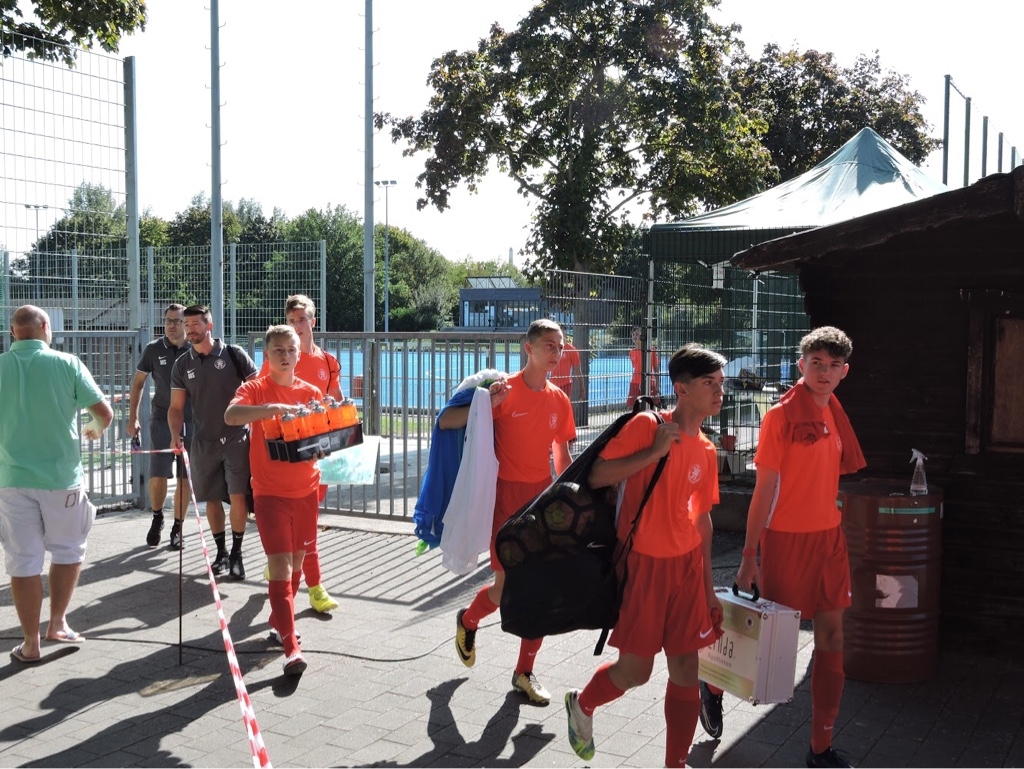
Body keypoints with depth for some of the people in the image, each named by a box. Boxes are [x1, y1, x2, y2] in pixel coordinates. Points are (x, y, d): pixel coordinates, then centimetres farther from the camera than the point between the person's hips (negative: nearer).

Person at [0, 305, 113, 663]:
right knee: (68, 551, 19)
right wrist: (94, 430, 20)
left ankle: (31, 643, 12)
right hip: (61, 476, -1)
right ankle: (57, 623, 20)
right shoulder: (67, 364, -6)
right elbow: (105, 413, -3)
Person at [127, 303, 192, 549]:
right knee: (157, 476, -4)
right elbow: (138, 383, 8)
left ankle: (177, 528, 18)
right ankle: (157, 518, 22)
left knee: (185, 479, 4)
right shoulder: (154, 349, 0)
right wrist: (132, 418, 4)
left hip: (191, 421, 0)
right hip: (162, 420, 0)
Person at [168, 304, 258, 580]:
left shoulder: (234, 355, -4)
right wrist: (176, 435, -10)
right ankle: (221, 551, 24)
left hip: (236, 439, -3)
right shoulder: (182, 365, 6)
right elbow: (176, 407, 7)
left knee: (238, 497, -8)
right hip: (204, 443, 3)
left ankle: (236, 553, 6)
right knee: (212, 499, 9)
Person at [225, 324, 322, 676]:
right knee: (280, 565, -11)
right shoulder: (255, 389, -7)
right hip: (270, 492, -5)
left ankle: (279, 621, 38)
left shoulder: (311, 393, 6)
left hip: (306, 489, 5)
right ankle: (291, 647, -13)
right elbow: (231, 416, -27)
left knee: (296, 561, 16)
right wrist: (273, 408, -40)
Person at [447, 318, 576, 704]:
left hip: (543, 498, 5)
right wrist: (486, 406, -28)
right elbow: (445, 421, -14)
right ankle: (468, 620, 32)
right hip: (507, 497, -5)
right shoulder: (505, 392, -11)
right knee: (507, 588, -2)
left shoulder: (559, 400, 5)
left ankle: (525, 673, 19)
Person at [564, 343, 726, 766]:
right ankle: (582, 704, 34)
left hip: (686, 564, 6)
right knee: (635, 669, 3)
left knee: (685, 668, 6)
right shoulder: (647, 425, -11)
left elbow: (701, 518, 15)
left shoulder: (706, 451, 8)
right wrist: (654, 453, -23)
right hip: (643, 562, -6)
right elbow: (596, 475, -16)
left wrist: (708, 586, 15)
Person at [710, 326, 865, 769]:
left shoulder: (834, 416, 8)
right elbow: (765, 489, -12)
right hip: (786, 537, -6)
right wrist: (749, 557, -12)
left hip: (828, 536, 6)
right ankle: (715, 686, 35)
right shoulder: (781, 415, -11)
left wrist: (835, 539, 14)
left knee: (831, 639, 5)